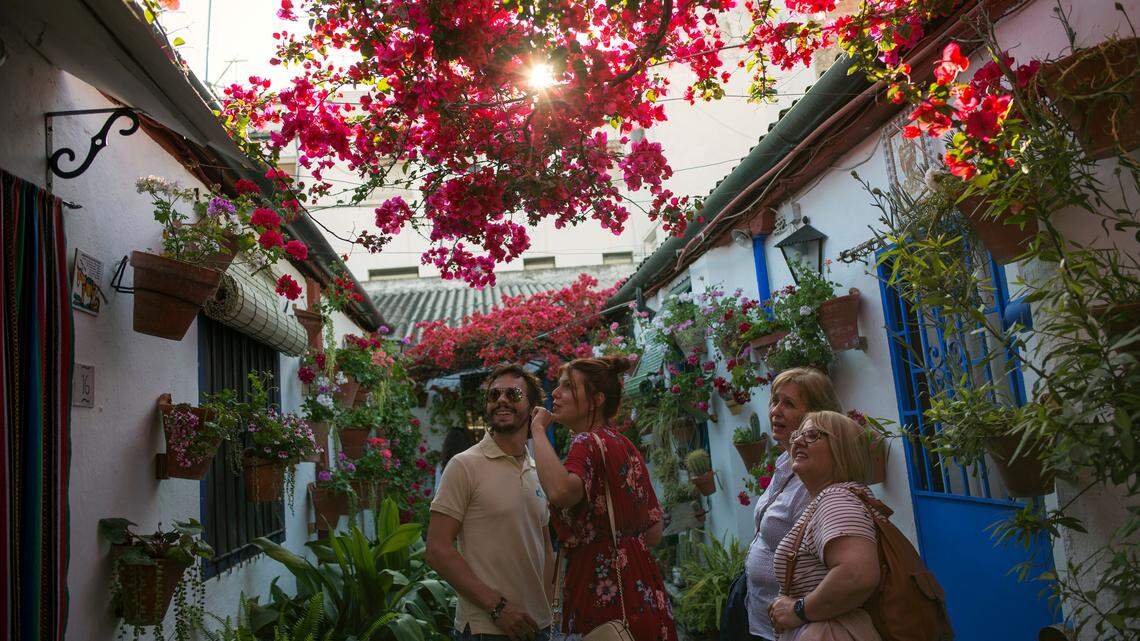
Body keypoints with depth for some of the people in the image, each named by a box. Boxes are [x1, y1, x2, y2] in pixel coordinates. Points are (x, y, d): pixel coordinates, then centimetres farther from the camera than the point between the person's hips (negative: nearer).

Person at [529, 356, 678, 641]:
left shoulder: (588, 442, -13)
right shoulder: (626, 446, 13)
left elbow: (561, 492, -37)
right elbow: (654, 533, 16)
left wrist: (538, 430, -24)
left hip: (607, 595, -9)